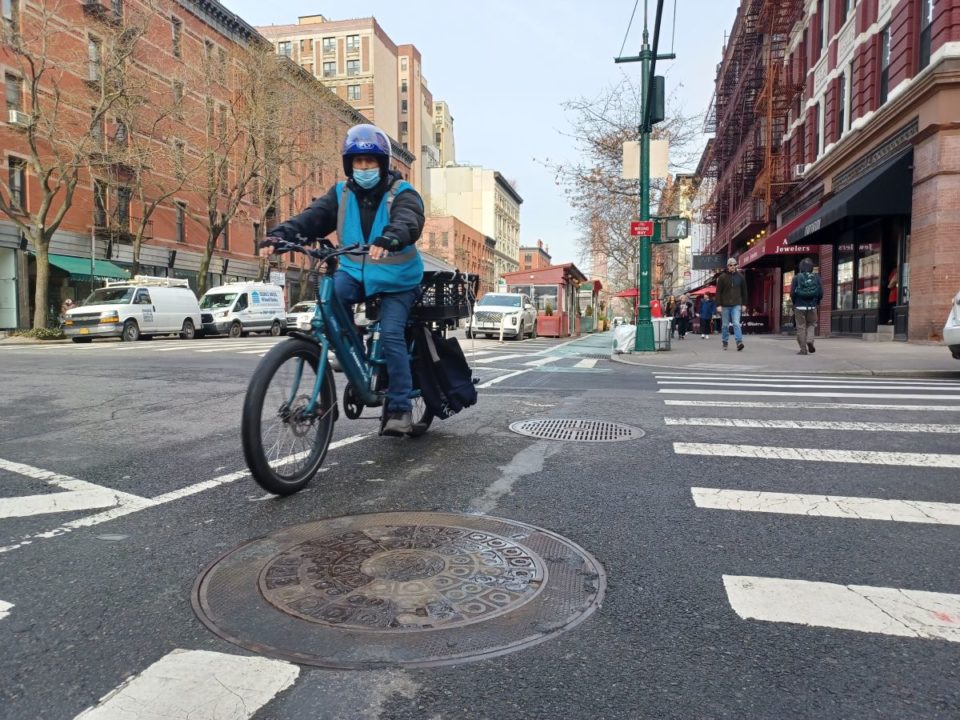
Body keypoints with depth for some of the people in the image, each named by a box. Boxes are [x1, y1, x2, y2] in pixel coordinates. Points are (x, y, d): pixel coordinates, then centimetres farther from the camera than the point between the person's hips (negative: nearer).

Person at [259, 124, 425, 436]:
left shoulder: (401, 193, -10)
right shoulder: (341, 194, 2)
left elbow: (410, 222, -32)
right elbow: (312, 217, -12)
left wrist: (388, 239, -55)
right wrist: (279, 234, -32)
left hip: (396, 280, -3)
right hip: (356, 273, 3)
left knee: (390, 335, -19)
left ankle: (400, 408, -8)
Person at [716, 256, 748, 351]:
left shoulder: (740, 276, 6)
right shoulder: (722, 277, 1)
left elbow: (744, 291, 11)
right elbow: (718, 292, -1)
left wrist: (744, 304, 6)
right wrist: (719, 305, -7)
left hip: (736, 305, 0)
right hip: (725, 305, 0)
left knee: (736, 324, -12)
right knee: (725, 325, 7)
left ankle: (739, 342, -16)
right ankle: (725, 343, 17)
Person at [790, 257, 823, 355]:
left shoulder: (797, 277, -2)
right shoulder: (816, 277, 3)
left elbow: (792, 293, -5)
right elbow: (821, 293, 0)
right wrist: (816, 302, 17)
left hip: (799, 307, -1)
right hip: (812, 307, 1)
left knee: (801, 328, 4)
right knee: (811, 325, 19)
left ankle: (803, 349, 3)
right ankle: (810, 341, -6)